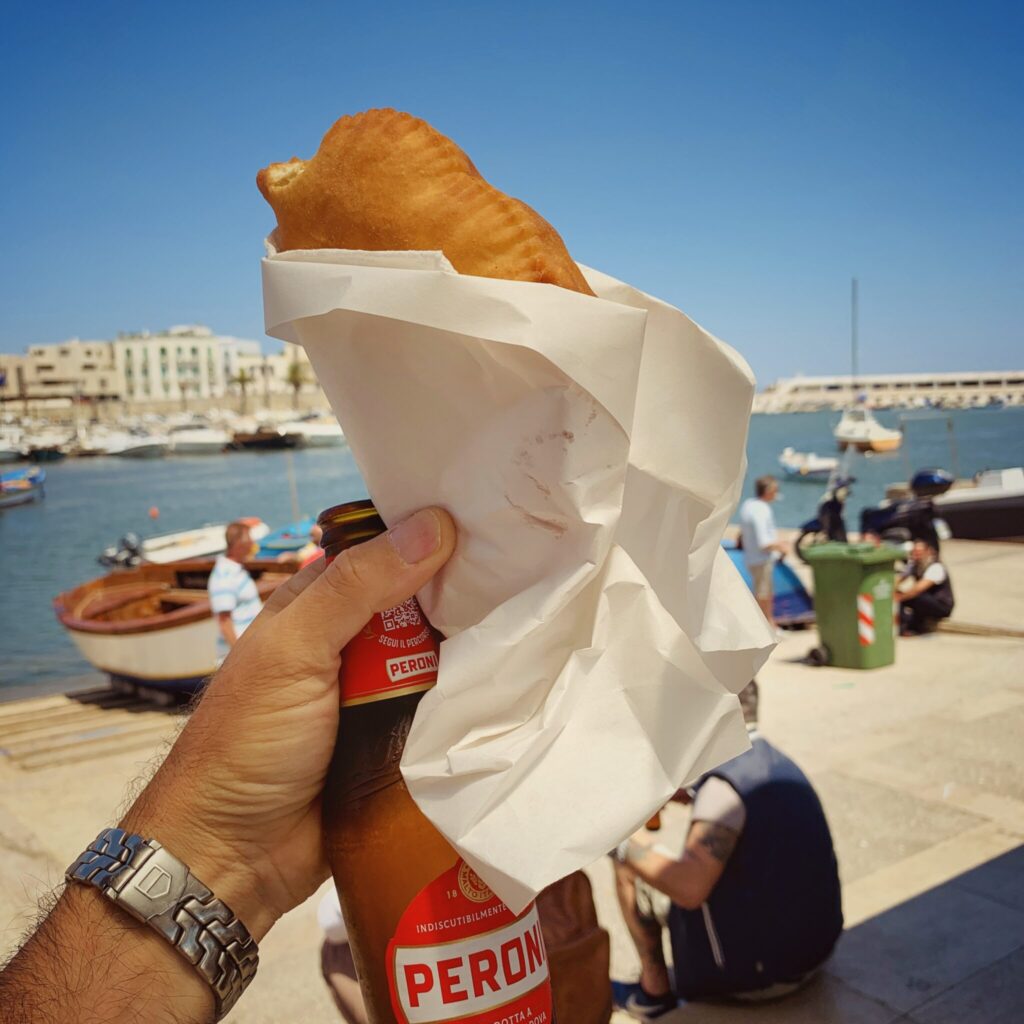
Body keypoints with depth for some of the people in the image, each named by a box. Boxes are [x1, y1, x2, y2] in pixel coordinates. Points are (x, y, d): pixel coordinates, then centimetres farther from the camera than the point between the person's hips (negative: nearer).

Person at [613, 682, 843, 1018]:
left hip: (758, 972, -8)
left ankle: (654, 991, 15)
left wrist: (625, 842, -19)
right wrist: (688, 794, 12)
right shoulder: (778, 763, 3)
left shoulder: (726, 781, -24)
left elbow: (689, 888, -31)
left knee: (628, 869, 2)